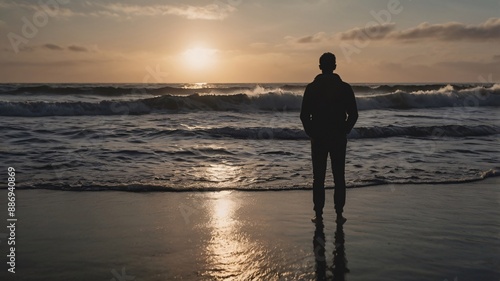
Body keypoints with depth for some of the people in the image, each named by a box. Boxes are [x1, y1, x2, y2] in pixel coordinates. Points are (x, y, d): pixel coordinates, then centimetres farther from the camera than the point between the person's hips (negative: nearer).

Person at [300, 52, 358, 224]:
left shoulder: (311, 87, -3)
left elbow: (304, 115, -4)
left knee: (318, 178, 6)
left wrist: (311, 132, 9)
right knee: (339, 177, 8)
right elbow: (353, 114, -3)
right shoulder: (344, 87, -3)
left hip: (318, 138, 0)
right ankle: (339, 214, 9)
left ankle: (318, 214, 9)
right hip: (338, 139, 0)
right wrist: (344, 131, 10)